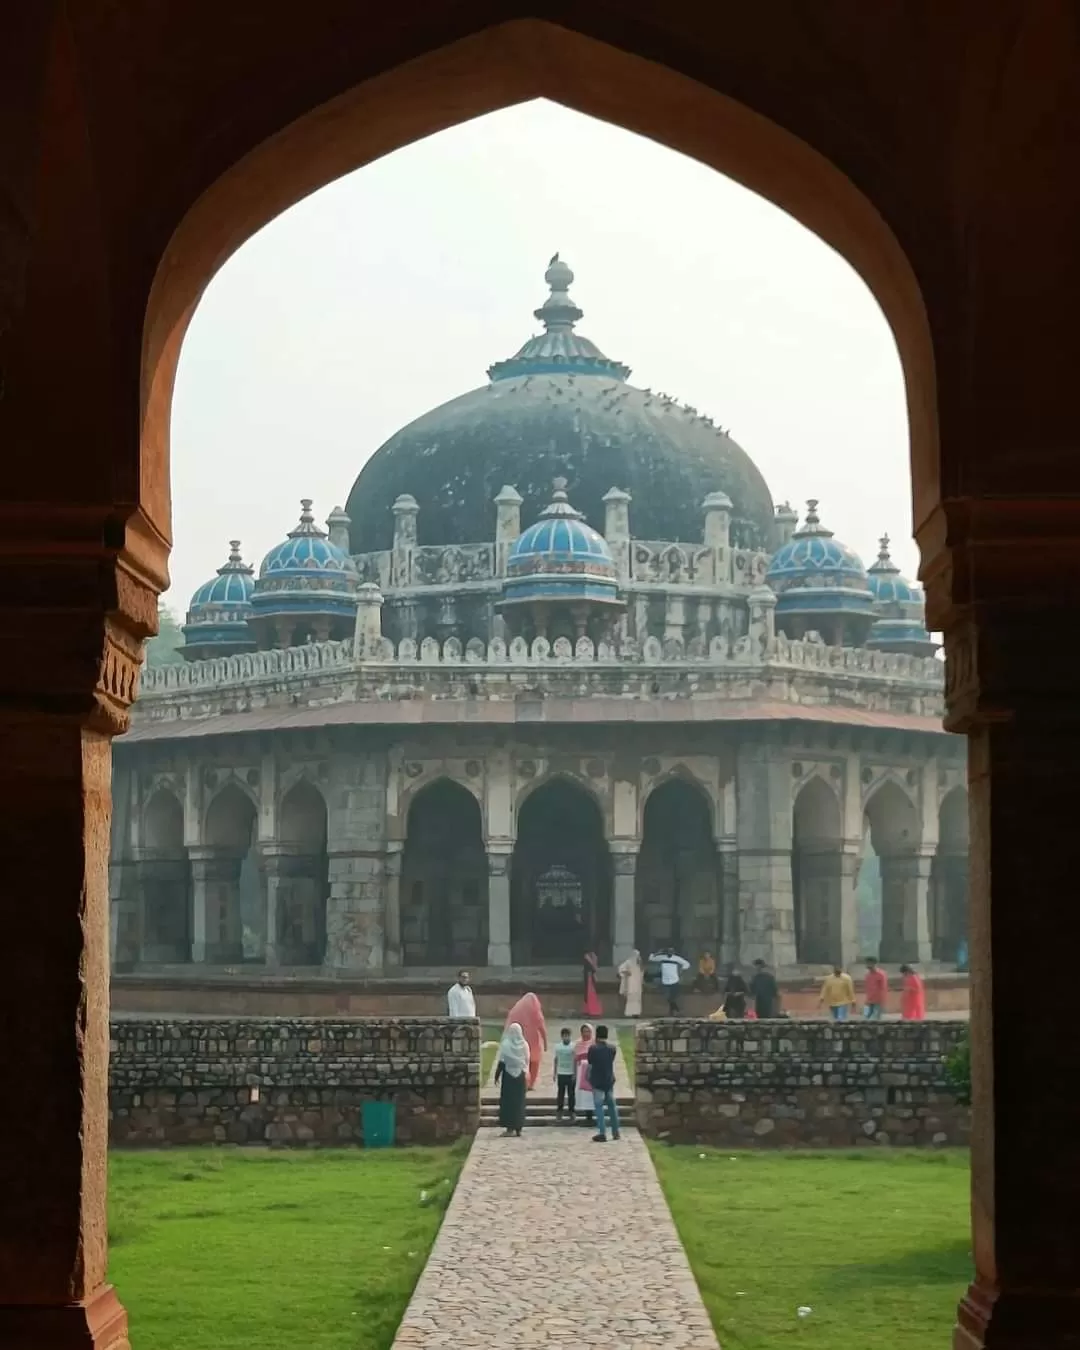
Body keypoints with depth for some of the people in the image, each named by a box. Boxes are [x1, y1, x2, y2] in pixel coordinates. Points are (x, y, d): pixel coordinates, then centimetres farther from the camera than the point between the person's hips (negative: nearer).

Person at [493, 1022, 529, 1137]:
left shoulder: (505, 1044, -12)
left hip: (508, 1075, -4)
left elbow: (501, 1062, -11)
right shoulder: (524, 1045, -1)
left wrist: (497, 1076, -3)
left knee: (508, 1101, 1)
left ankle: (510, 1128, -4)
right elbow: (527, 1061, 4)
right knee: (519, 1101, 9)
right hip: (521, 1076, 4)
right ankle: (518, 1128, 10)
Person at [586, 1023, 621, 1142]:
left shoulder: (593, 1048, -10)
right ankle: (615, 1132, 19)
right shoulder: (612, 1048, 1)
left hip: (597, 1081, -4)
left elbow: (590, 1065, -3)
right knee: (612, 1105, 14)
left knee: (599, 1107, -2)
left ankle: (602, 1134, -8)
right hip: (610, 1080, 4)